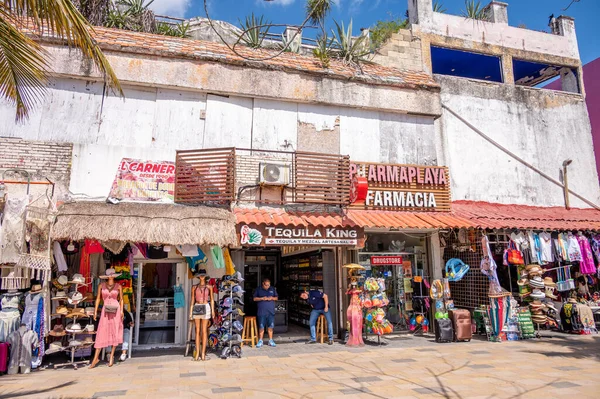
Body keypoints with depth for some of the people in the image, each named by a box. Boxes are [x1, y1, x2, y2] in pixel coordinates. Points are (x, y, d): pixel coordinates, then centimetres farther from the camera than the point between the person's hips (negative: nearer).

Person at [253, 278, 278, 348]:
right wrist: (262, 298, -13)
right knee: (261, 326, 0)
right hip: (261, 311, -2)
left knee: (270, 326, 4)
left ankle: (271, 340, 15)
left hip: (271, 311, 2)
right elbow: (255, 298, 2)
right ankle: (260, 341, 11)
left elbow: (276, 297, 13)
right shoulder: (258, 289, 3)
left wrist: (272, 298, -8)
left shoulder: (273, 289, 8)